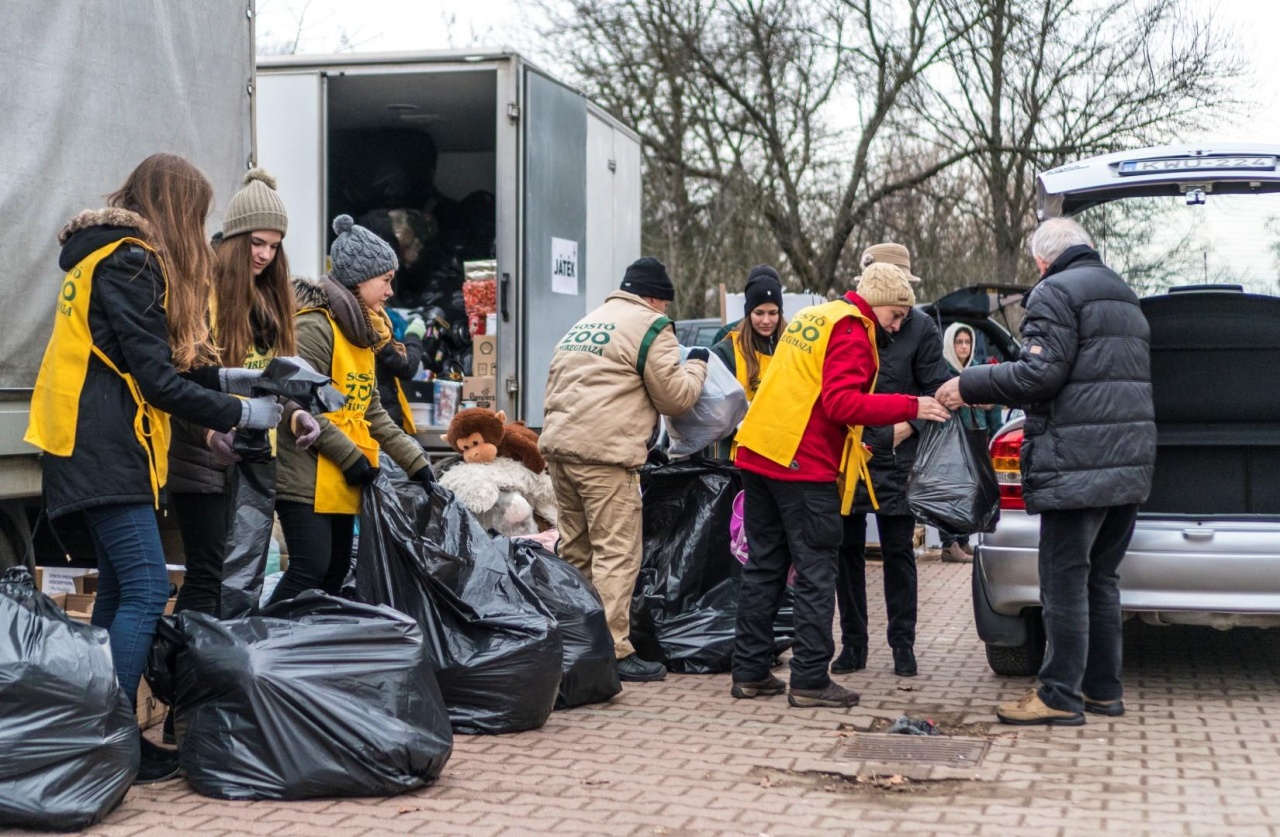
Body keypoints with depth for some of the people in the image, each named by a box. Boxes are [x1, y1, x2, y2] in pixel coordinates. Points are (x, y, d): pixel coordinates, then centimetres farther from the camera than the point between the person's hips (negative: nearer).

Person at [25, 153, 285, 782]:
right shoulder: (130, 261, -13)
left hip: (97, 447, 11)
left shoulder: (108, 254, 18)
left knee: (119, 589, 10)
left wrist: (225, 377, 11)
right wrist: (240, 414, -10)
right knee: (146, 590, -12)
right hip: (104, 449, -11)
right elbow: (155, 380, -18)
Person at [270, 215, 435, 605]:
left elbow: (371, 411, 19)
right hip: (307, 478, -10)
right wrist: (351, 456, -17)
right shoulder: (315, 325, -13)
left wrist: (415, 462, 13)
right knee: (311, 569, -13)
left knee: (336, 571, 10)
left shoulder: (361, 332, 17)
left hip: (341, 484, 10)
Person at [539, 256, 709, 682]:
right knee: (617, 554, -5)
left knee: (575, 550, 15)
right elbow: (674, 396, 1)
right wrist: (696, 364, 16)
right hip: (605, 455, -8)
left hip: (558, 444, 8)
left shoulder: (582, 324, 24)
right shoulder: (651, 327, -1)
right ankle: (613, 652, -7)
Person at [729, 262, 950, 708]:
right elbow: (842, 402, -20)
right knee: (815, 573, -3)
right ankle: (810, 679, -1)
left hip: (759, 453, 9)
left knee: (764, 566, 12)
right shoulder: (851, 331, -8)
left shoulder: (811, 317, 20)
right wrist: (910, 407, -20)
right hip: (804, 465, -9)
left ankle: (749, 671, 15)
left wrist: (847, 442, 24)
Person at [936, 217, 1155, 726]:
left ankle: (1059, 696, -1)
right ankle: (1104, 689, 20)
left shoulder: (1056, 292, -7)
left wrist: (970, 386, -9)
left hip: (1077, 467, -9)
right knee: (1101, 579, 15)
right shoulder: (1124, 297, 22)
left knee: (1065, 581, -4)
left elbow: (1041, 373, -19)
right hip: (1130, 466, 9)